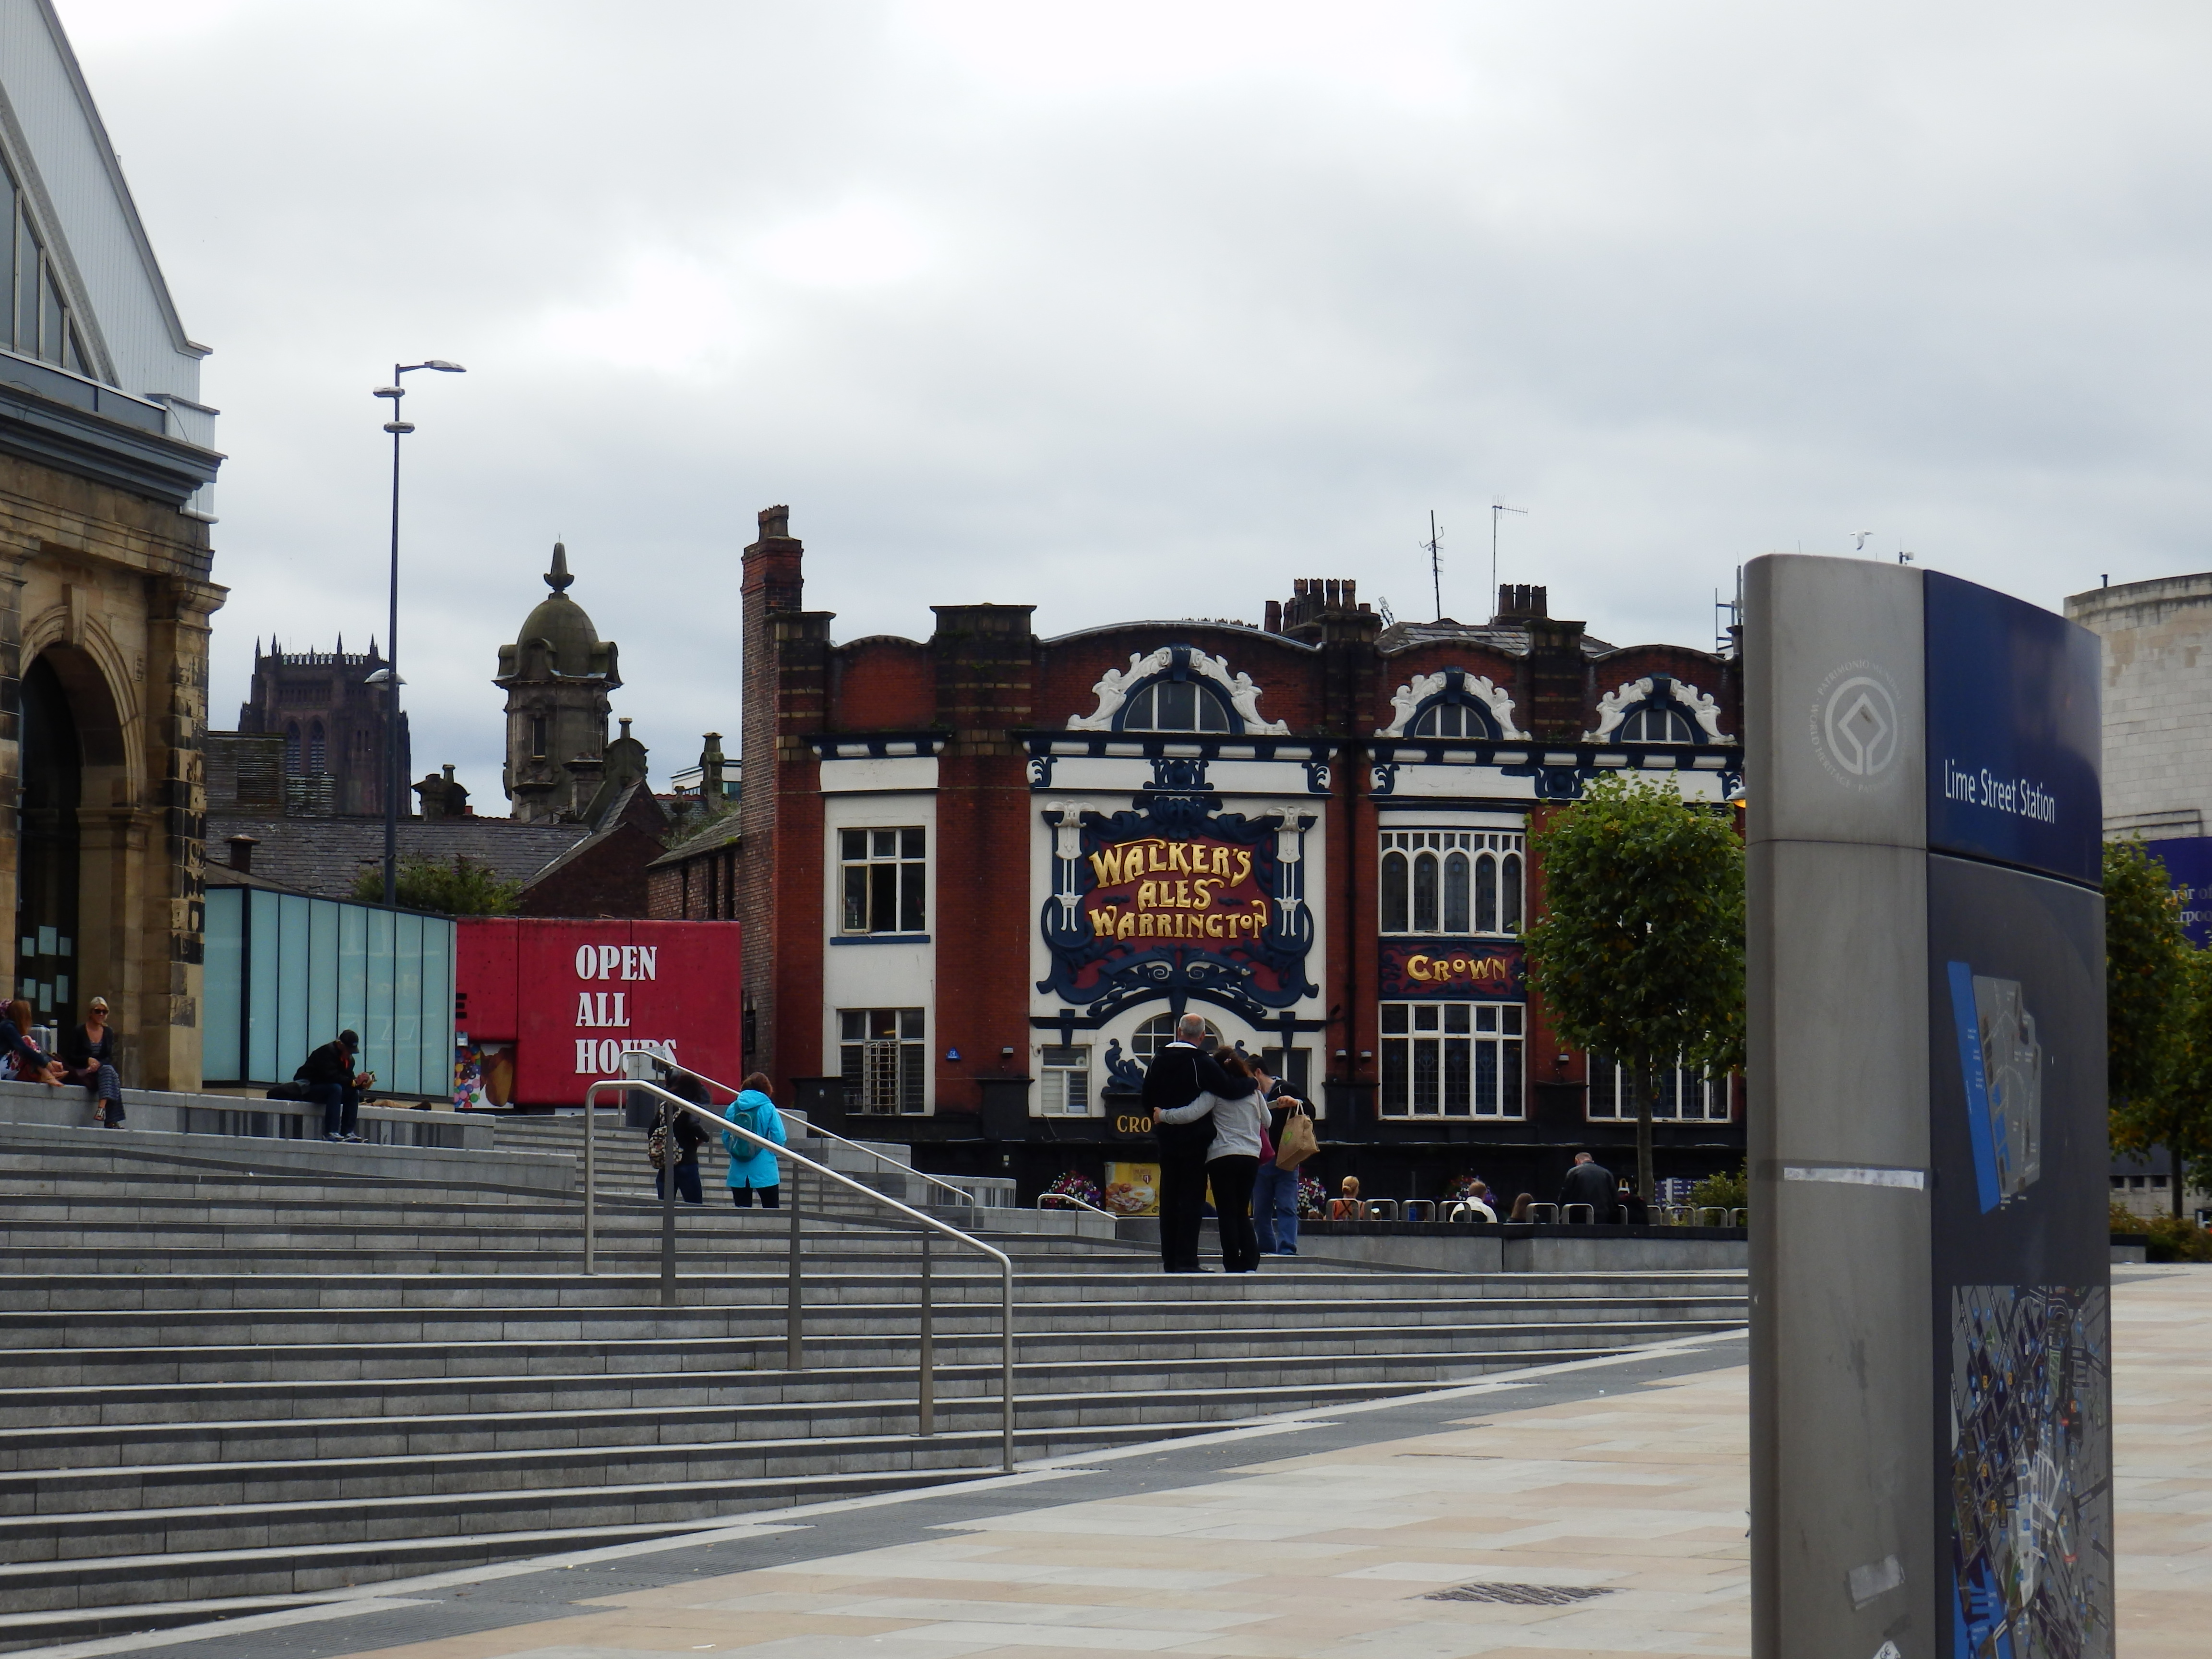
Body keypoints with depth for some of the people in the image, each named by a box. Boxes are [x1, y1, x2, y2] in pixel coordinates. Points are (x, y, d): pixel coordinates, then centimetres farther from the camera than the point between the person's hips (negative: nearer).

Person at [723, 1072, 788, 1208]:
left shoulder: (733, 1108, 2)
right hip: (764, 1170, -3)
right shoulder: (768, 1108, -6)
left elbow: (725, 1137, 4)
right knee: (772, 1212, 4)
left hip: (738, 1171, 3)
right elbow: (780, 1139, -9)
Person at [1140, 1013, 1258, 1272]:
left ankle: (1169, 1260, 11)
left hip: (1166, 1141, 6)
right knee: (1192, 1199, -5)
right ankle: (1186, 1260, -10)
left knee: (1169, 1200, 10)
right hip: (1194, 1141, -6)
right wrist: (1252, 1082, -2)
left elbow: (1147, 1102, 15)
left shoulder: (1158, 1061, 8)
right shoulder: (1201, 1062, -13)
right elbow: (1229, 1090, -20)